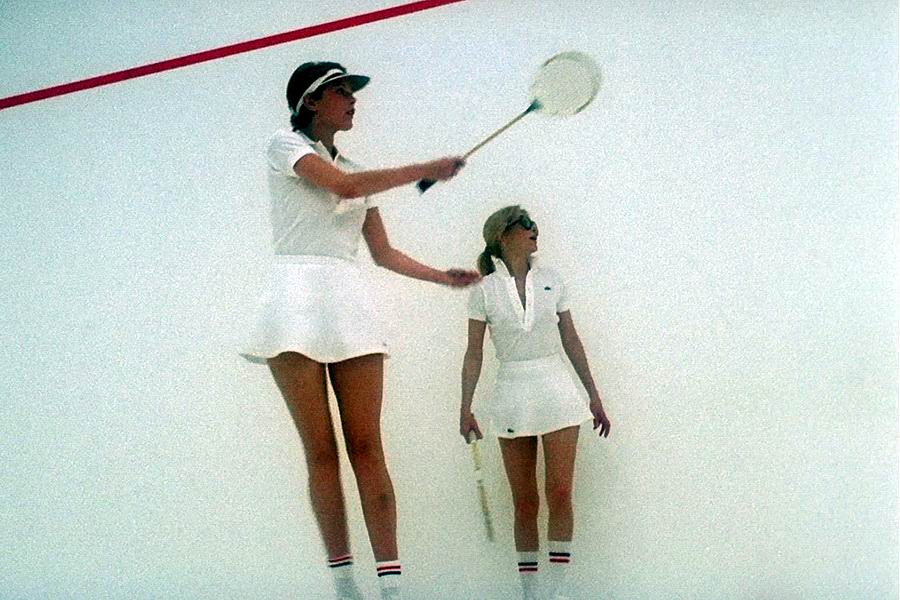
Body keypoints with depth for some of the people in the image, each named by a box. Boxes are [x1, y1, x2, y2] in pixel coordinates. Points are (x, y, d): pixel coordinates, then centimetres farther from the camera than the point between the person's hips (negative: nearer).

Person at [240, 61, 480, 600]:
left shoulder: (359, 172, 24)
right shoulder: (285, 145, 7)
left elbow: (384, 252, 23)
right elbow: (341, 186, -10)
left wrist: (444, 276, 10)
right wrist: (426, 170, -6)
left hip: (352, 303, 5)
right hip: (298, 297, -4)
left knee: (367, 447, -5)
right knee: (321, 450, -6)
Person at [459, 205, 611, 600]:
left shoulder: (551, 281, 7)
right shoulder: (484, 291, 1)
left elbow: (571, 341, 11)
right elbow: (474, 353, 1)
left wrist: (593, 395, 11)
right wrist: (465, 408, -7)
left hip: (557, 390, 1)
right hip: (512, 395, -1)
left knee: (560, 494, -6)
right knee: (524, 501, 4)